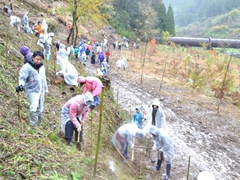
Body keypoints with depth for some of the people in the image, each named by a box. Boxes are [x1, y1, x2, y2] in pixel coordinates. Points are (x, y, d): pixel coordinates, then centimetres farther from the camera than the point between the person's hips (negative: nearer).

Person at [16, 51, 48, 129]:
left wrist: (46, 89, 27)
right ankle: (34, 126, -15)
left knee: (40, 109, 12)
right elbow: (22, 77, -17)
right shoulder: (27, 67, -11)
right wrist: (21, 85, -37)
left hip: (41, 92, 7)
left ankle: (37, 124, 26)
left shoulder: (42, 67, 11)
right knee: (34, 108, -20)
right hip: (32, 91, -7)